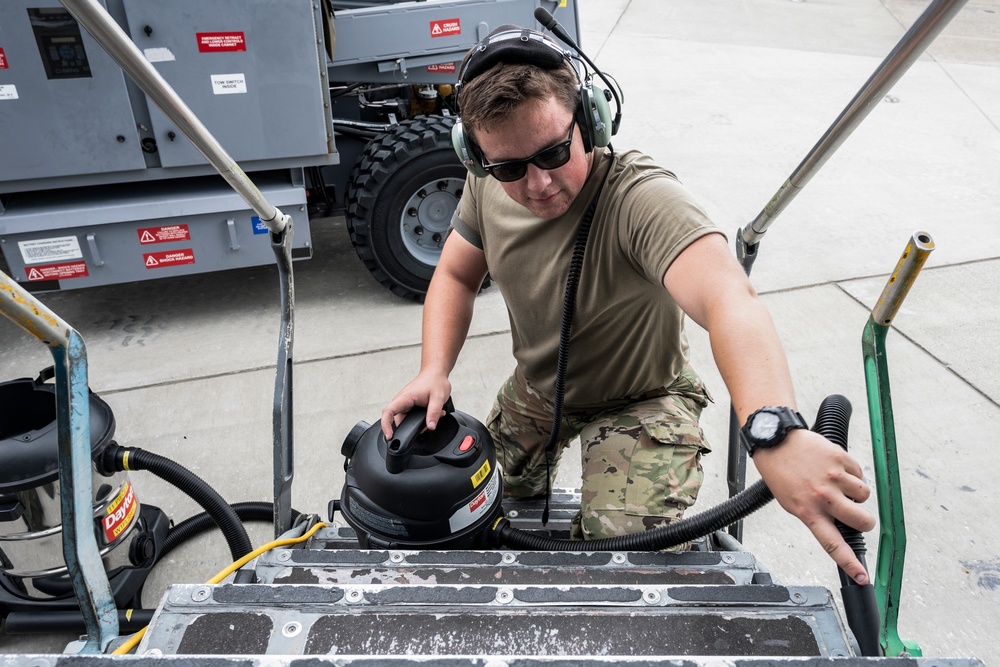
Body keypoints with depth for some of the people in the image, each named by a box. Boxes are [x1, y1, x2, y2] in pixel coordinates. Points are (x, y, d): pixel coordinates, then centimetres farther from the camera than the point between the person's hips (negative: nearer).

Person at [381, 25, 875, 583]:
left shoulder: (640, 197, -37)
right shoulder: (487, 186, -16)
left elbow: (728, 297, -54)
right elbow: (456, 276, -2)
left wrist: (776, 432, -72)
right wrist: (435, 370, -19)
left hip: (639, 402, -5)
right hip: (534, 389, 6)